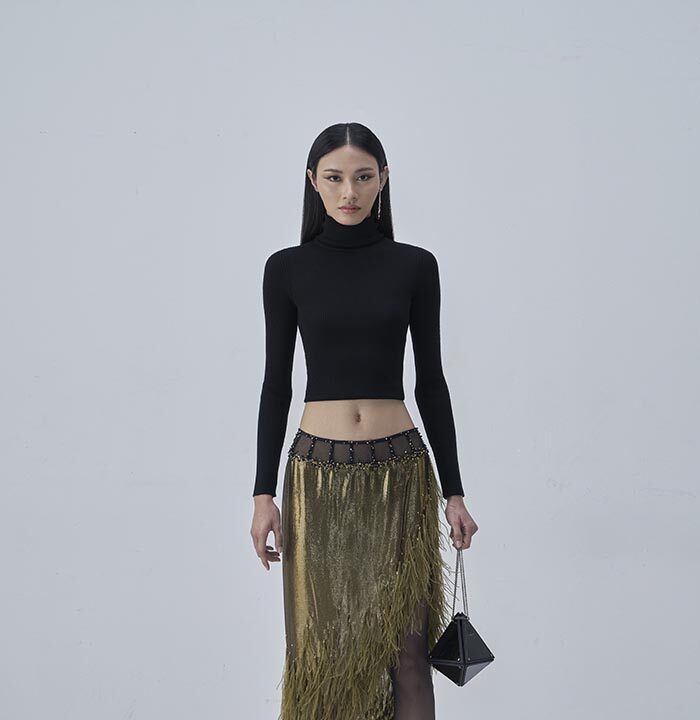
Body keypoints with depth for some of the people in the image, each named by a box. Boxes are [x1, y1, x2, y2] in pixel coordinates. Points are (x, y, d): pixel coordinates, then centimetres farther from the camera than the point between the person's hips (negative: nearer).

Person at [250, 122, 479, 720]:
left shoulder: (414, 265, 2)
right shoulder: (288, 268, 2)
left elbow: (430, 380, 4)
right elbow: (276, 383, 3)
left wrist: (453, 490, 3)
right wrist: (264, 492, -1)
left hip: (401, 470, 0)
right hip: (319, 474, 0)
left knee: (405, 646, 2)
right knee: (323, 644, 7)